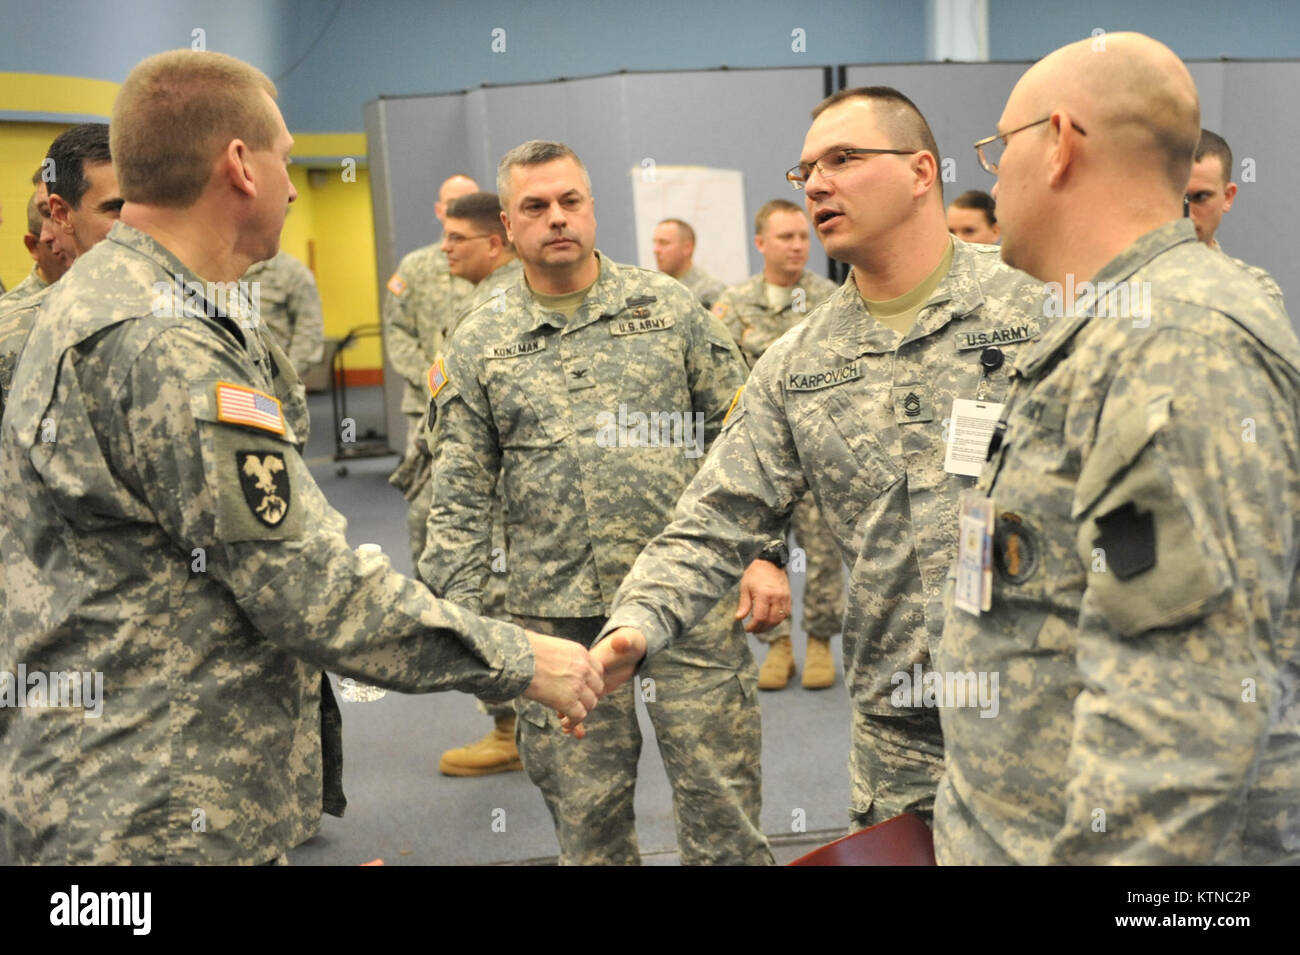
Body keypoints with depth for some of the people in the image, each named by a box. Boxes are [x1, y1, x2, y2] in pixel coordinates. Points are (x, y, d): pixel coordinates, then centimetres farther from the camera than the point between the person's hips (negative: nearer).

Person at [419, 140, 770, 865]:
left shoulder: (670, 306, 5)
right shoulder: (479, 345, 6)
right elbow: (460, 499, 6)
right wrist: (464, 615, 0)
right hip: (558, 613, 1)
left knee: (721, 795, 3)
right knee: (586, 808, 11)